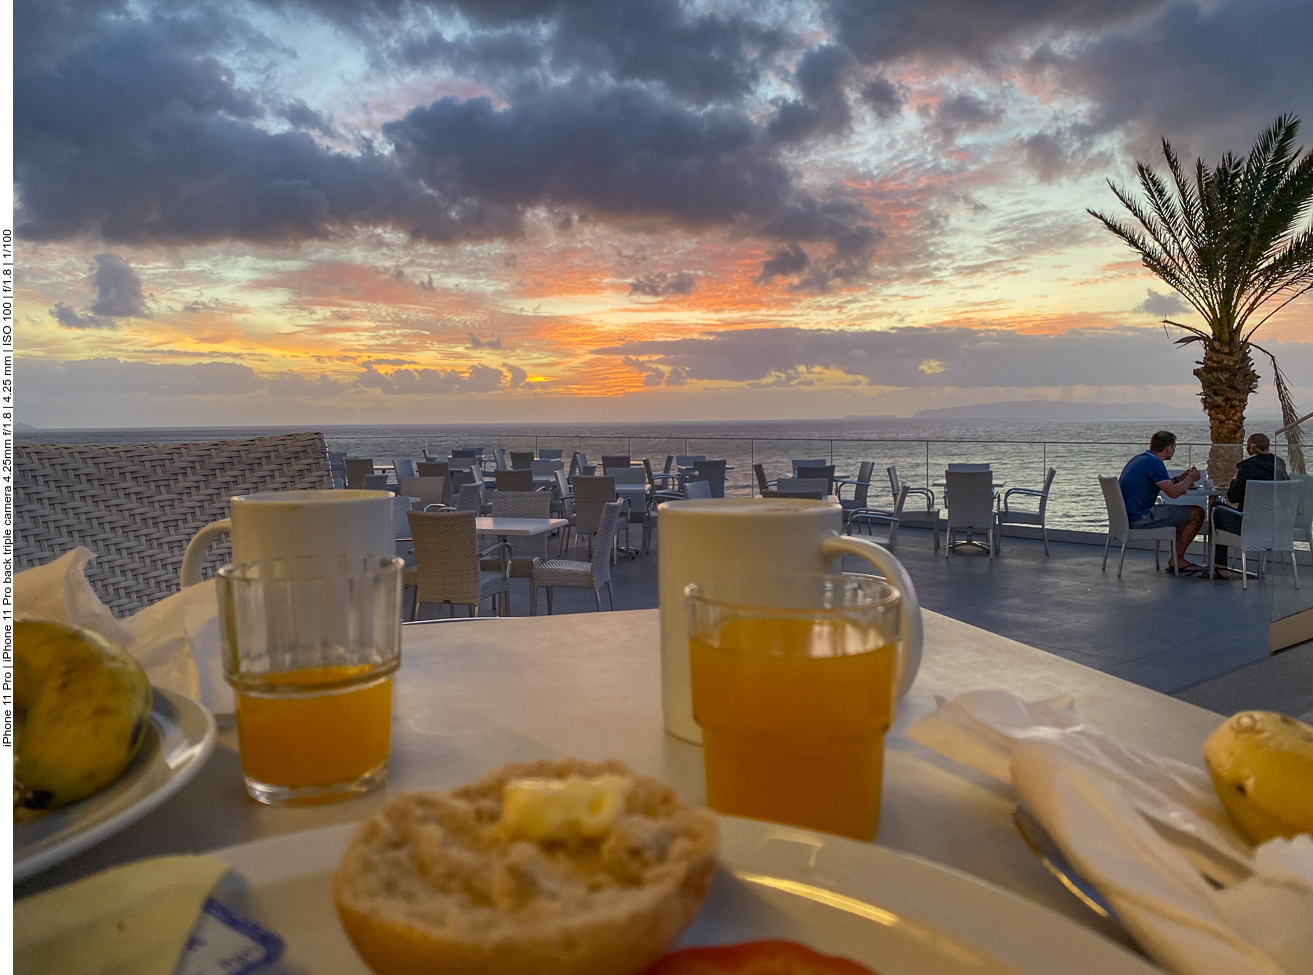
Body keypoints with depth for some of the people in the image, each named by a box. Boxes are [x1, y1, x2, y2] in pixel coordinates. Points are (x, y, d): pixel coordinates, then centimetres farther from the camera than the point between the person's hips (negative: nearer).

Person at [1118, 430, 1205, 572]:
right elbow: (1173, 492, -21)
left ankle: (1176, 559, 24)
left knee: (1182, 513, 27)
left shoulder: (1138, 459, 15)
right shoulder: (1154, 463, -16)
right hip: (1140, 517, -10)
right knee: (1197, 513, -4)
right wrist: (1191, 478, -3)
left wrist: (1180, 478, 21)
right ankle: (1176, 560, 4)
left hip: (1127, 516, 10)